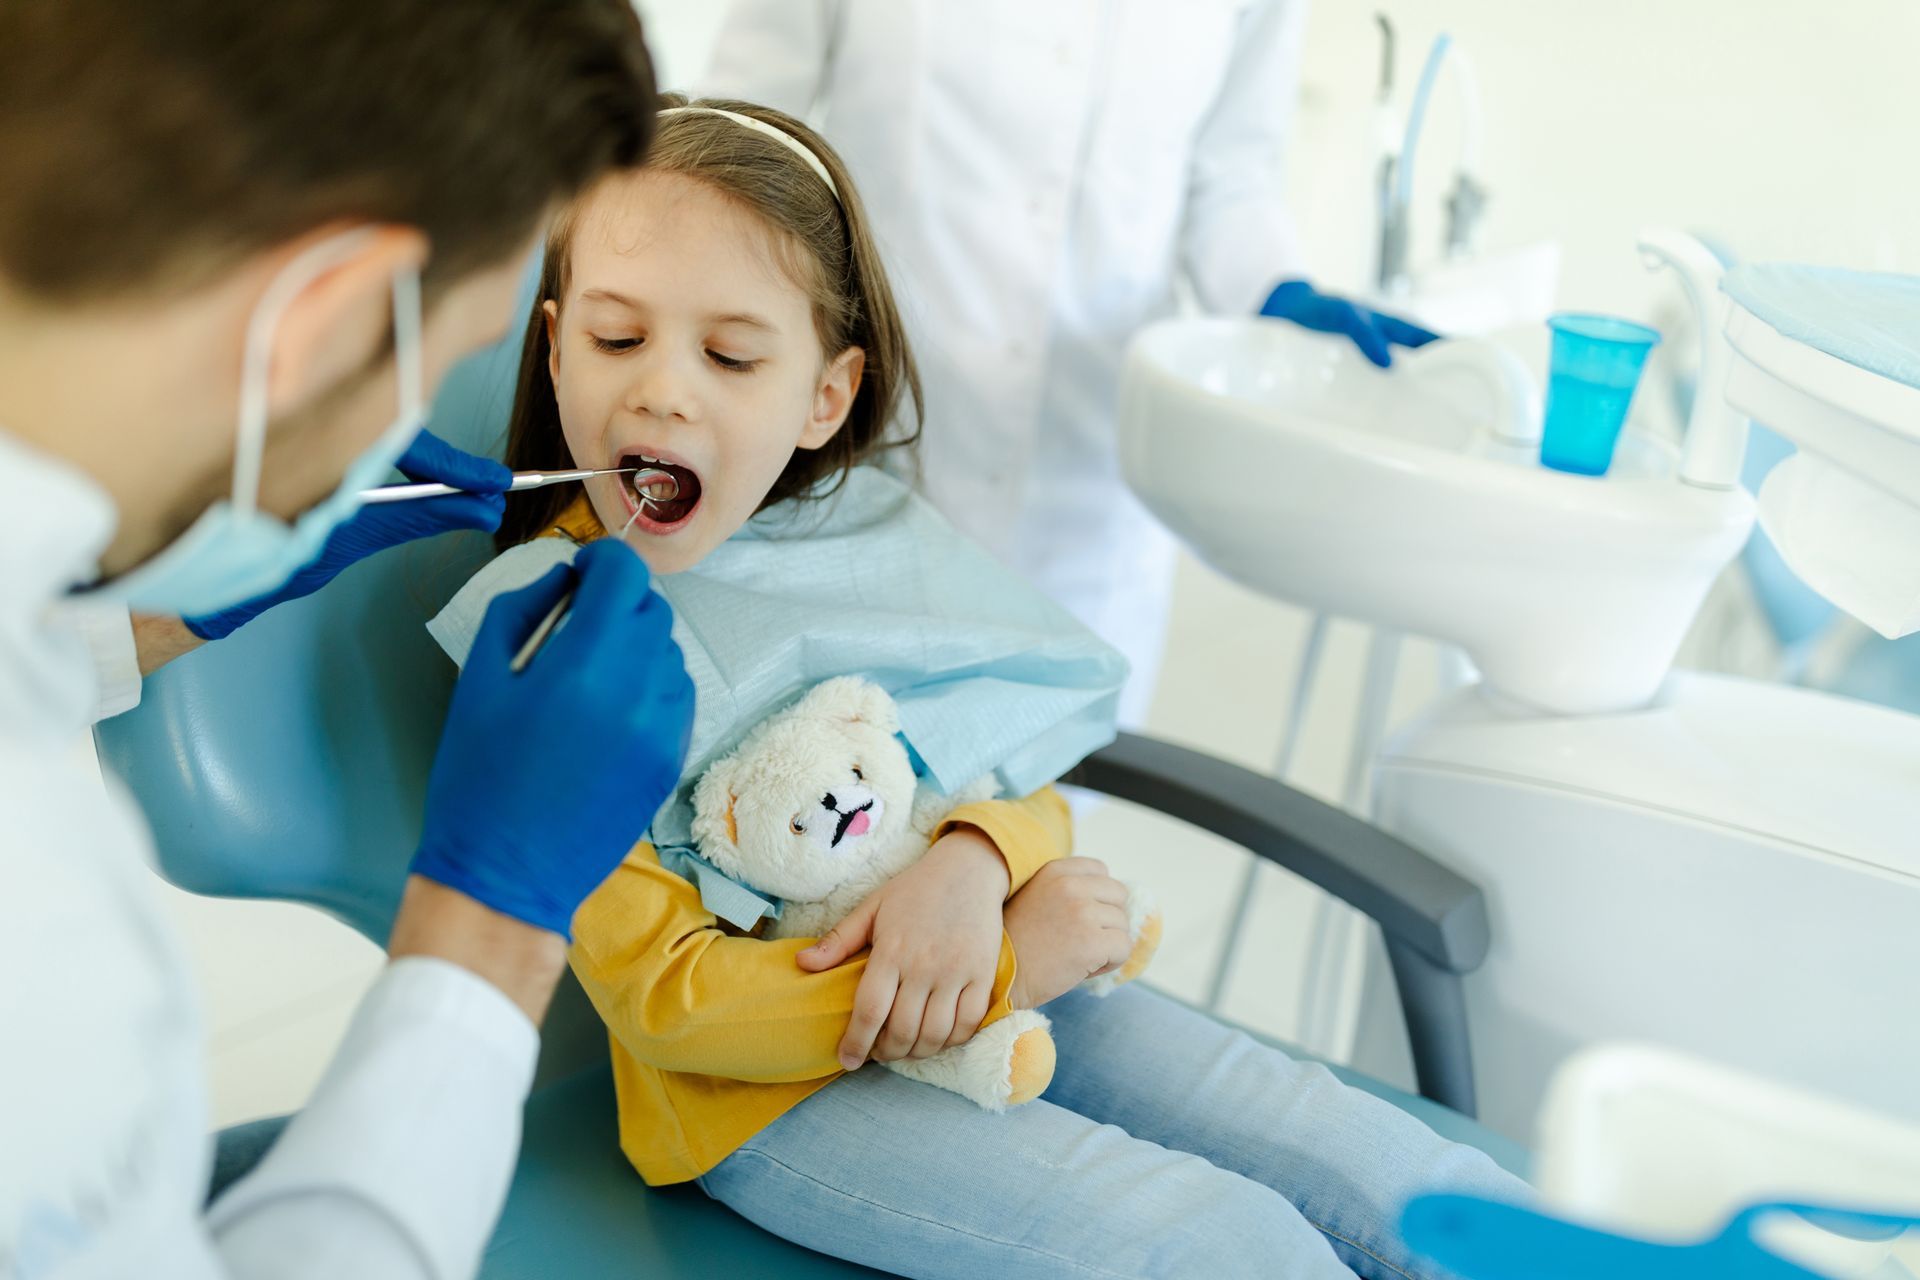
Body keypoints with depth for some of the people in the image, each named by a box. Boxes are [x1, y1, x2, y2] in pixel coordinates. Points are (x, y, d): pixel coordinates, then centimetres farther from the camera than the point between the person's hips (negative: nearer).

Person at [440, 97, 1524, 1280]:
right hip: (776, 1090, -5)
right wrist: (1007, 966, -18)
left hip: (1011, 988, 5)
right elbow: (664, 1001, -16)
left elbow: (1032, 780, 7)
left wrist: (976, 863, -19)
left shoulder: (867, 532, 1)